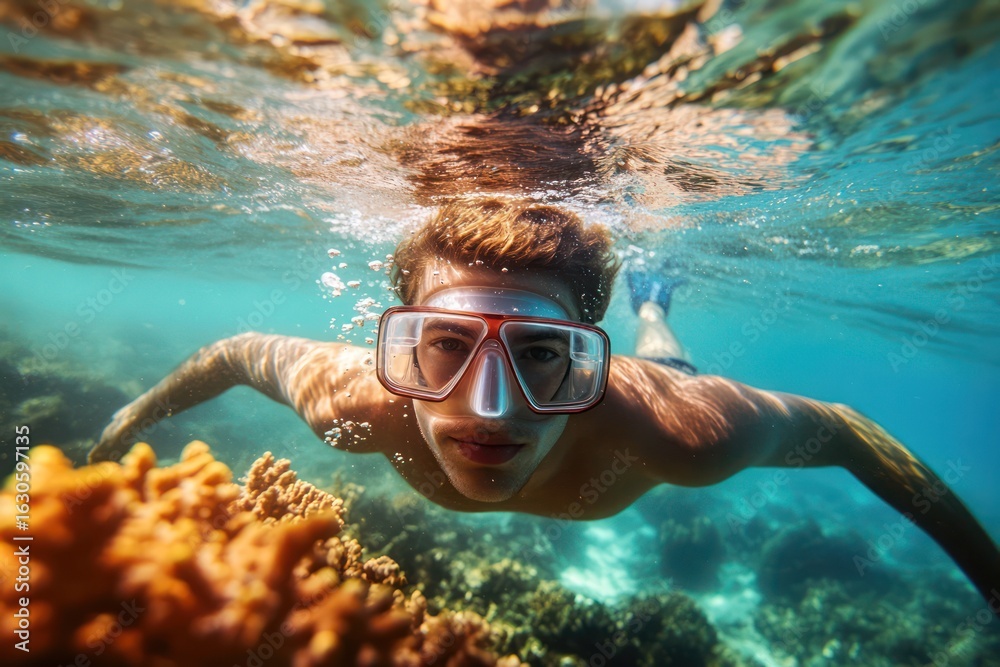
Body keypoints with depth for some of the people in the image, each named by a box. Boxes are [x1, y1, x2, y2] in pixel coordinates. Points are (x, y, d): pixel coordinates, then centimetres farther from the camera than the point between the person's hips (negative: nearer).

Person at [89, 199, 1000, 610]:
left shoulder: (683, 432, -47)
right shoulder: (356, 399, -42)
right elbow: (243, 350, -22)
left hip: (626, 388, 1)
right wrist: (139, 412, -1)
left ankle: (650, 301, 65)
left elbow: (841, 427, -28)